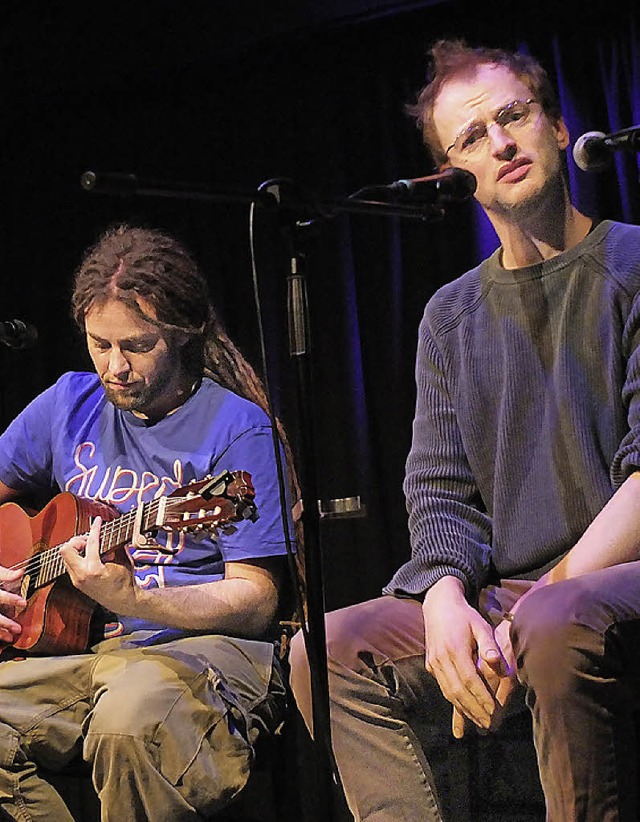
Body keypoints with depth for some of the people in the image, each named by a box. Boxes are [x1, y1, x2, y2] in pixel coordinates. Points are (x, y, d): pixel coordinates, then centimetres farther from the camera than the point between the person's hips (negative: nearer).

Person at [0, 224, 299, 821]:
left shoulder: (237, 430, -5)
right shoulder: (70, 404, 12)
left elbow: (256, 602, -9)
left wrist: (131, 600, -24)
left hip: (202, 645, -5)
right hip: (79, 649, 5)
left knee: (130, 711, -39)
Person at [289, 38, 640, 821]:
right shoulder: (452, 315, 17)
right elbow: (439, 491, 11)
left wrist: (548, 599, -18)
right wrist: (446, 600, -11)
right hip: (504, 595, 6)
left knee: (559, 628, -38)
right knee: (326, 649, -13)